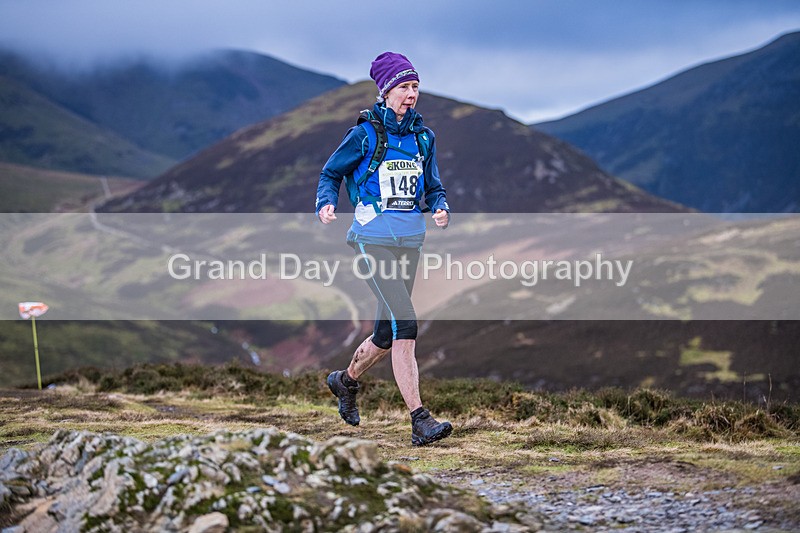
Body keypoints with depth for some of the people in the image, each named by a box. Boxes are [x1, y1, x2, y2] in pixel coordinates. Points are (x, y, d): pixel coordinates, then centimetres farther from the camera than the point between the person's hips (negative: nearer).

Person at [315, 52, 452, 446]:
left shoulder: (423, 137, 10)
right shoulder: (364, 135, -4)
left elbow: (433, 187, 18)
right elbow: (331, 174, 5)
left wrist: (441, 209, -4)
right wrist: (327, 203, -14)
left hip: (410, 240, 6)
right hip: (373, 237, -6)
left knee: (387, 334, 12)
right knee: (404, 324, -18)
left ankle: (346, 380, 42)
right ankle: (420, 421, -19)